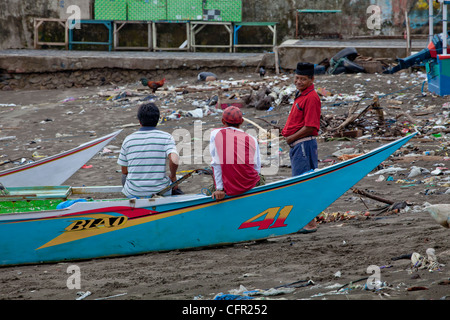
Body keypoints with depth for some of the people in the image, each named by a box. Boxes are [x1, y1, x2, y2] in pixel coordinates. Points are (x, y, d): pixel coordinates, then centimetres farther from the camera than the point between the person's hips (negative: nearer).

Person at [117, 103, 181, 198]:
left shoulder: (128, 140, -2)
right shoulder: (166, 137, -7)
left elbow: (124, 171, 4)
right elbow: (174, 161, -23)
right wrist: (172, 176, -2)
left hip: (133, 193, 0)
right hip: (160, 190, 0)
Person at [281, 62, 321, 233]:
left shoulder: (311, 98, -16)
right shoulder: (300, 95, 15)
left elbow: (310, 127, -21)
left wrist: (291, 138, -12)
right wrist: (287, 135, 6)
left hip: (304, 144, -11)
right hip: (296, 145, 11)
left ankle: (310, 223, -4)